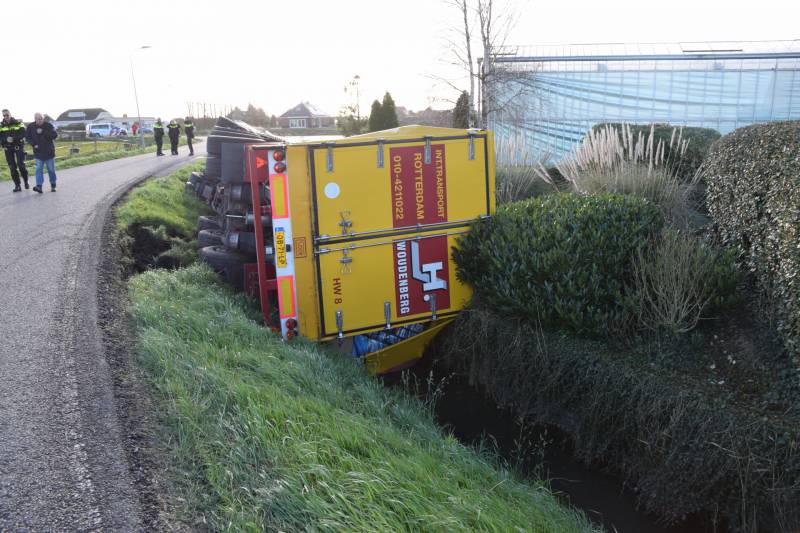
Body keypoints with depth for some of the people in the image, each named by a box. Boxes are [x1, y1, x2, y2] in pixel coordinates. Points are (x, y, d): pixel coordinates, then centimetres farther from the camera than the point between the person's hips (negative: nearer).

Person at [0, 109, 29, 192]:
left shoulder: (18, 123, -2)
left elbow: (23, 134, -12)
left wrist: (13, 138, -24)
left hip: (18, 147, -3)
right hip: (8, 148, 3)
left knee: (21, 165, -8)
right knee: (12, 167, 2)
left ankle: (26, 182, 15)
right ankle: (17, 185, 7)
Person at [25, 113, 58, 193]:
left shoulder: (48, 125, -7)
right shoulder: (31, 126, 0)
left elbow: (55, 135, -18)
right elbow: (27, 137, 9)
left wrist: (43, 132, -25)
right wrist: (33, 144, -7)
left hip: (49, 152, -1)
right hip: (38, 152, 1)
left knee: (51, 169, 7)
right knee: (39, 169, -7)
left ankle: (53, 186, 21)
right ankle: (39, 186, -13)